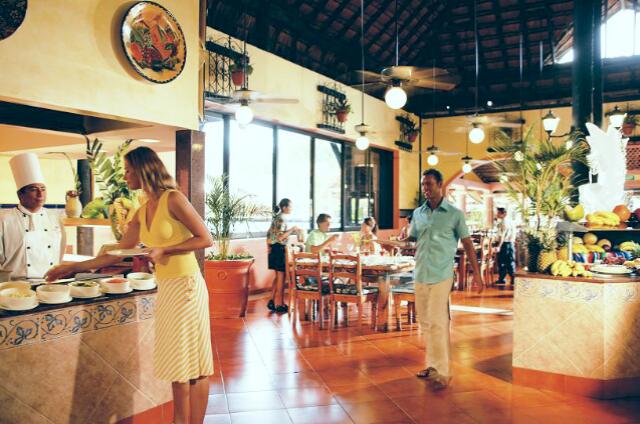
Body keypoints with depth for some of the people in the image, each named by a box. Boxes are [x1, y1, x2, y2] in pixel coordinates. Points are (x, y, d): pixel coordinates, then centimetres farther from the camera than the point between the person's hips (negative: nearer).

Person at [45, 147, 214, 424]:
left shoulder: (173, 199, -10)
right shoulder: (142, 213, 13)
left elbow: (205, 239, -12)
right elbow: (118, 254, 18)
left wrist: (164, 250, -17)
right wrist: (75, 267, 20)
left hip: (186, 286, -7)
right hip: (164, 288, 8)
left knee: (192, 361, 2)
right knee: (176, 361, 13)